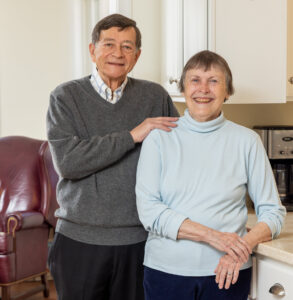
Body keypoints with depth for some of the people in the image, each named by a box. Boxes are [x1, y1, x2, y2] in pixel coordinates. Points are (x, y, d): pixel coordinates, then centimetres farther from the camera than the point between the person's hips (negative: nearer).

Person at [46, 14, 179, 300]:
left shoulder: (155, 96, 3)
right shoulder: (66, 97, -2)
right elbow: (67, 161, -15)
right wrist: (132, 135, -16)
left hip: (139, 240, 1)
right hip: (79, 240, -1)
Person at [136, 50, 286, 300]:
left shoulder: (247, 141, 0)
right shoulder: (159, 139, -1)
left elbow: (273, 211, 2)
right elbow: (148, 210, -8)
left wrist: (245, 245, -17)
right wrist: (211, 235, -18)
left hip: (226, 274, 0)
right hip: (166, 269, 0)